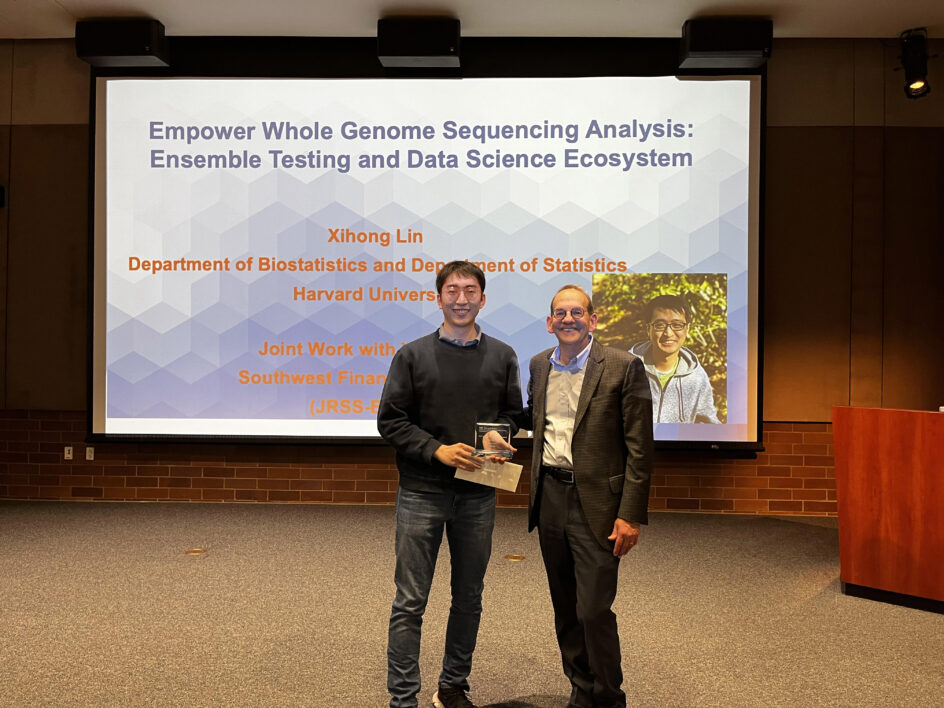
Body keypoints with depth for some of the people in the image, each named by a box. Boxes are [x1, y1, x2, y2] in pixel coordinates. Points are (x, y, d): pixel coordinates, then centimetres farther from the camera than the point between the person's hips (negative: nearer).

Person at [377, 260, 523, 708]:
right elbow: (390, 420, -2)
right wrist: (437, 450, -15)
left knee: (468, 599, 14)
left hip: (478, 495, 3)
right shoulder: (413, 355, -1)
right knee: (410, 602, 3)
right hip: (421, 493, -2)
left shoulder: (502, 357, 6)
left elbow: (512, 415, 11)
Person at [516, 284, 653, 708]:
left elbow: (639, 448, -9)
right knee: (565, 609, 15)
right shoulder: (539, 365, 8)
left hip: (596, 504, -5)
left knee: (594, 610, -3)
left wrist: (631, 515, -13)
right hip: (550, 498, 5)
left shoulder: (623, 367, -8)